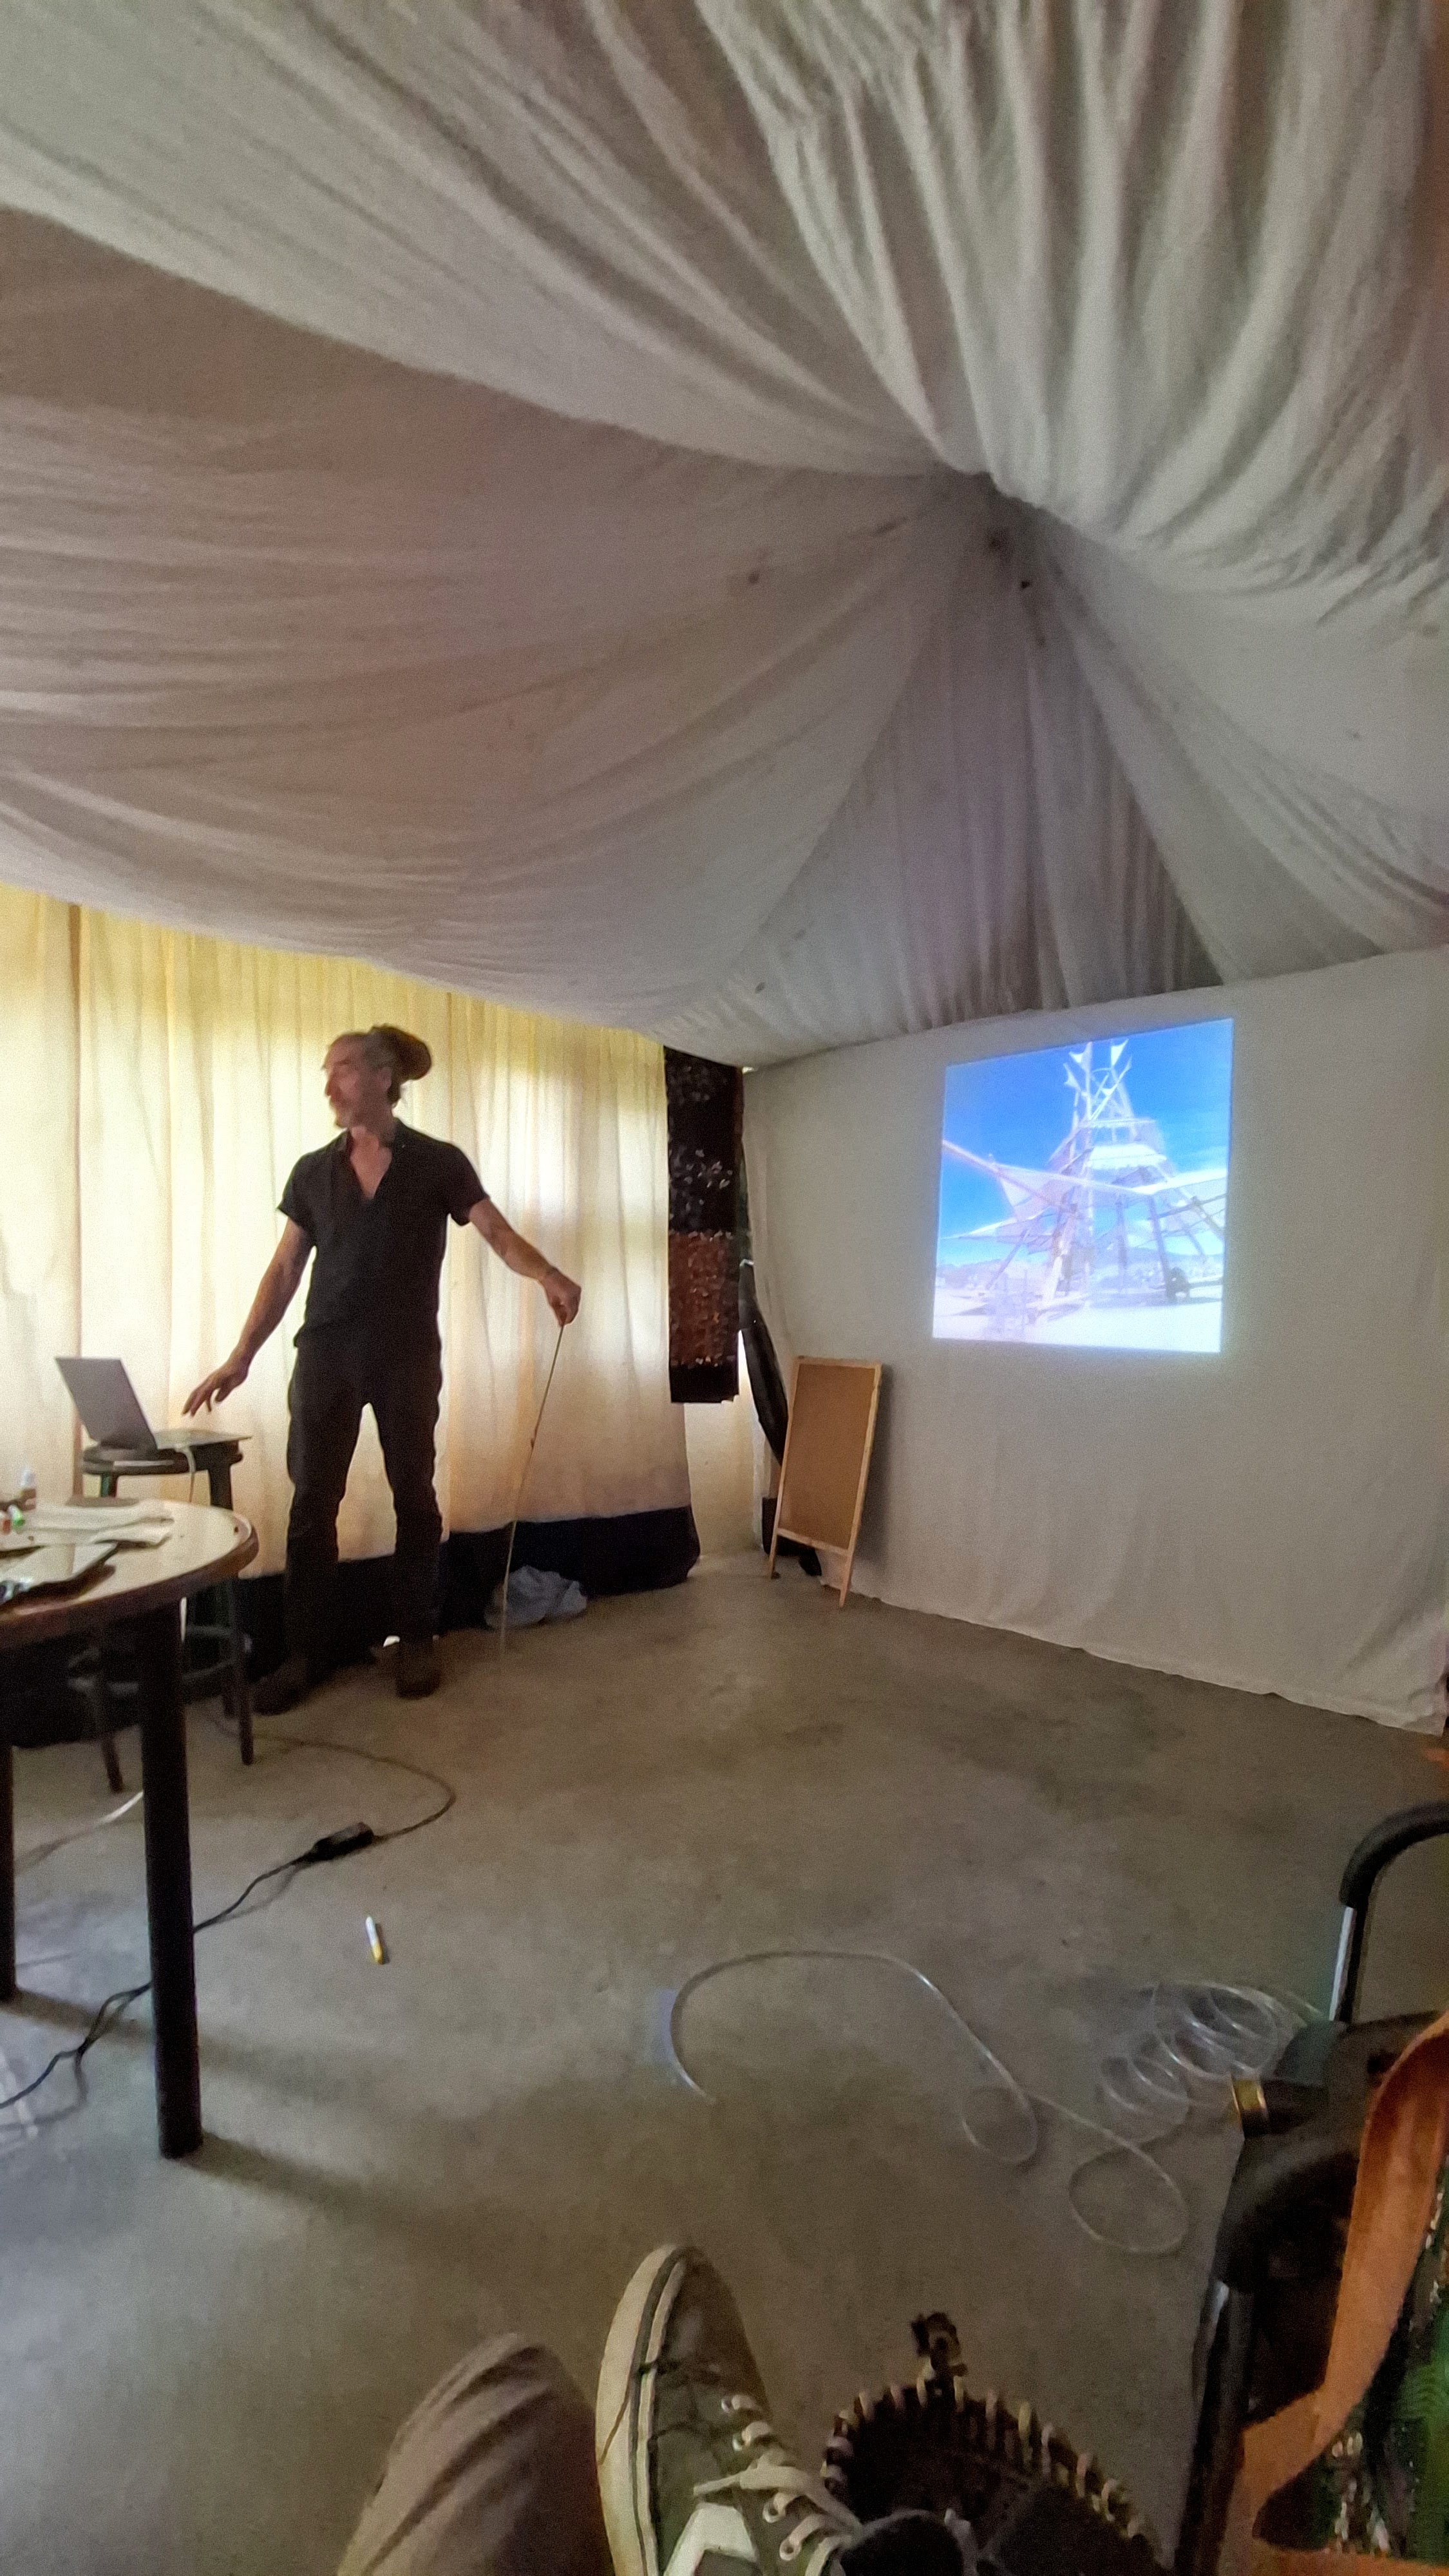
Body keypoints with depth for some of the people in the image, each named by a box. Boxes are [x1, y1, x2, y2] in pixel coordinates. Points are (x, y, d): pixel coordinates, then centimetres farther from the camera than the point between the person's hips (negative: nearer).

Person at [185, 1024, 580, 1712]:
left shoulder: (439, 1163, -1)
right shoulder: (312, 1171, 8)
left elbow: (500, 1235, -9)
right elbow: (284, 1271, 9)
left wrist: (549, 1275, -30)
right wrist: (240, 1359, 4)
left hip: (407, 1355, -2)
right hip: (326, 1354, 3)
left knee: (413, 1495, 6)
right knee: (311, 1501, 3)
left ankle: (416, 1640, 21)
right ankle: (305, 1651, 17)